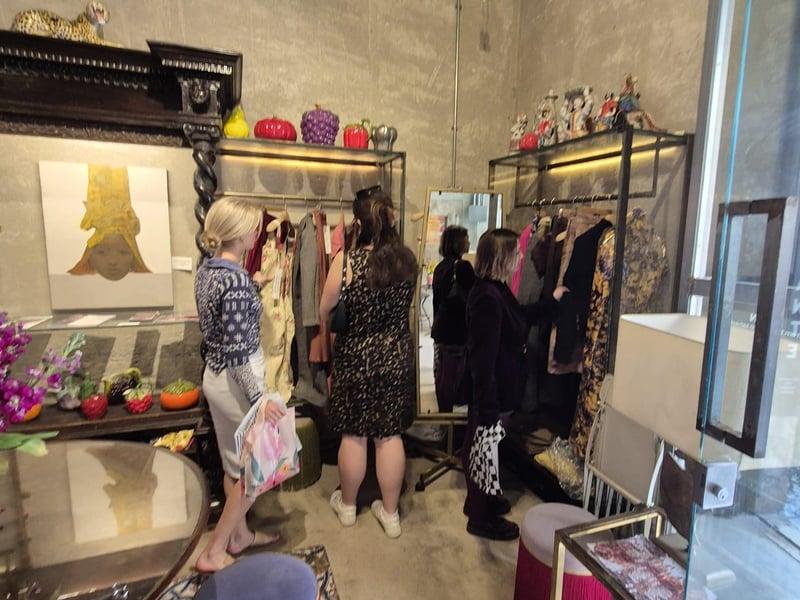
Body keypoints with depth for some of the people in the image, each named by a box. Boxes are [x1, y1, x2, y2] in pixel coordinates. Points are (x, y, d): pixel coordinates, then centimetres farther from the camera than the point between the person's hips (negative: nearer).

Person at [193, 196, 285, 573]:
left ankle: (239, 535, 41)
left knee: (235, 464, 23)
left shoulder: (207, 268, 3)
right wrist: (259, 399, -22)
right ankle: (213, 553, 22)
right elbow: (237, 352, -25)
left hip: (214, 376, 9)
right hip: (236, 382, -9)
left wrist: (252, 287, 21)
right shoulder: (236, 278, -24)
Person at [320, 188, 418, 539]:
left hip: (355, 358, -3)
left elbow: (325, 312, -5)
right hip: (397, 357, 3)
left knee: (354, 436, 14)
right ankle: (390, 513, 29)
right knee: (390, 435, 13)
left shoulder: (346, 259, -15)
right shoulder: (407, 259, -5)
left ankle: (347, 505, 36)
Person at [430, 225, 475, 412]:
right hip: (457, 329, -8)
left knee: (441, 374, 13)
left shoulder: (440, 267, 9)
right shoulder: (463, 266, -13)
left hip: (440, 327, 8)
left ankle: (443, 410, 24)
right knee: (453, 375, -1)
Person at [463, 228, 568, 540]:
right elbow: (483, 356, -28)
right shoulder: (487, 297, -27)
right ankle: (480, 518, 29)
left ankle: (481, 499, 45)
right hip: (491, 389, -10)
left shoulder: (497, 290, 5)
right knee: (483, 449, 8)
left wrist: (552, 300, 28)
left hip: (498, 386, 10)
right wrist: (488, 405, -25)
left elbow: (520, 318, 24)